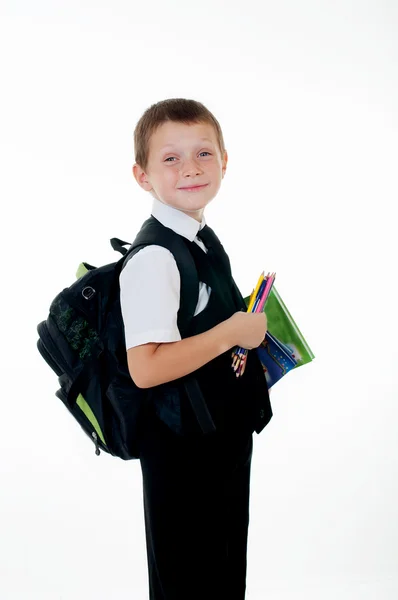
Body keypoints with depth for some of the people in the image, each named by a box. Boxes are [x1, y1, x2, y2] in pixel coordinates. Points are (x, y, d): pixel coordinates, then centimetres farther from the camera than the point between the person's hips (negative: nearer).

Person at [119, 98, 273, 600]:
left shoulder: (206, 241, 6)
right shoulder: (153, 259, -23)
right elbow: (145, 368, -31)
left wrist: (253, 330, 4)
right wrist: (233, 333, -24)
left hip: (230, 432, 9)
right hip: (181, 449, -9)